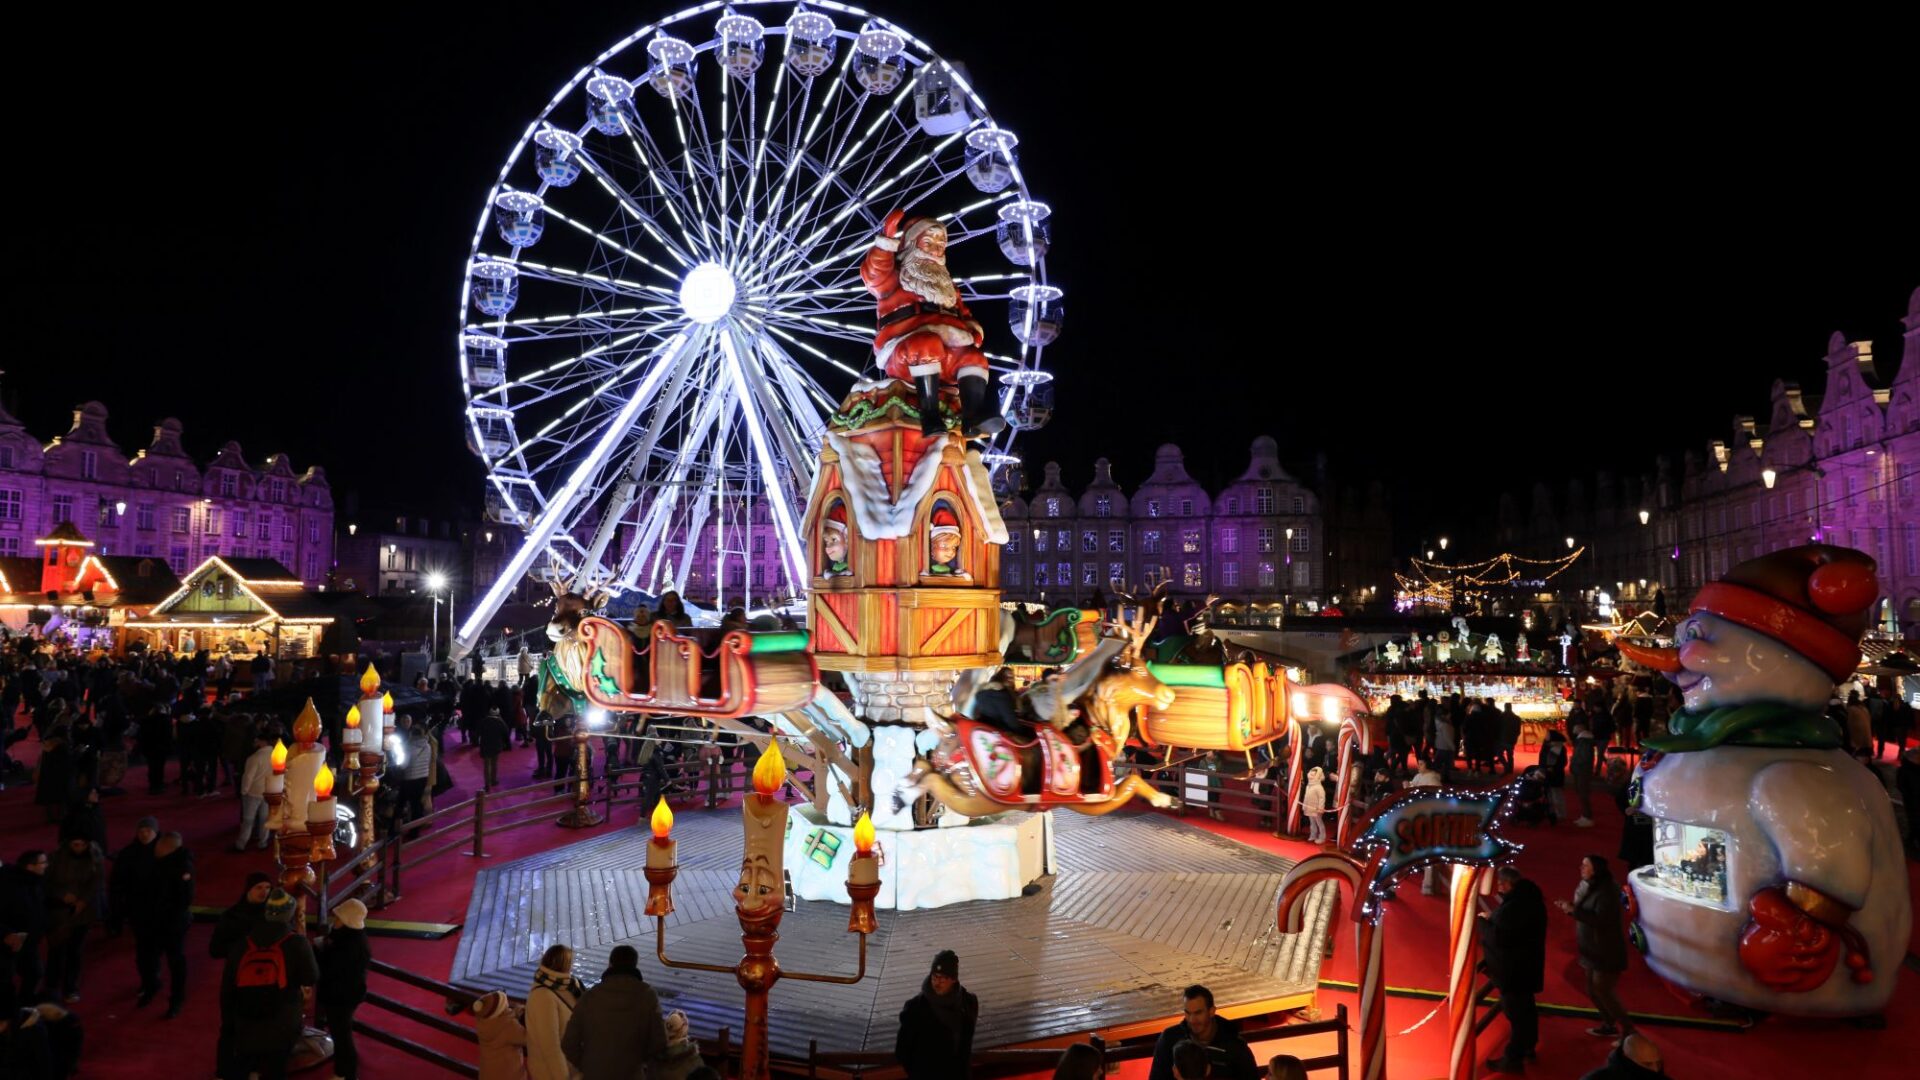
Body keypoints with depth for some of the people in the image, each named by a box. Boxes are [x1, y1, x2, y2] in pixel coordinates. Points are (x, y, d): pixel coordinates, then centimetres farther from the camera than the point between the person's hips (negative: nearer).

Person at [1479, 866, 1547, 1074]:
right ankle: (1527, 1046, 41)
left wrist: (1484, 921, -13)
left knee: (1515, 1012, 0)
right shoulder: (1530, 898, 3)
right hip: (1527, 964, 10)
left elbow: (1498, 937, -28)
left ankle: (1513, 1059, 9)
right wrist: (1494, 917, 1)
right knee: (1525, 1007, 24)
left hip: (1513, 969, -10)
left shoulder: (1513, 907, -30)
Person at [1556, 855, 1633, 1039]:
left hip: (1607, 953, -9)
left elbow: (1599, 920, -31)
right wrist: (1569, 907, -1)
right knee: (1593, 991, 18)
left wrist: (1573, 910, -29)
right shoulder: (1590, 888, 7)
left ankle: (1629, 1031, 8)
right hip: (1594, 951, 9)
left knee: (1603, 992, -4)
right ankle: (1610, 1026, 33)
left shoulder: (1606, 892, -22)